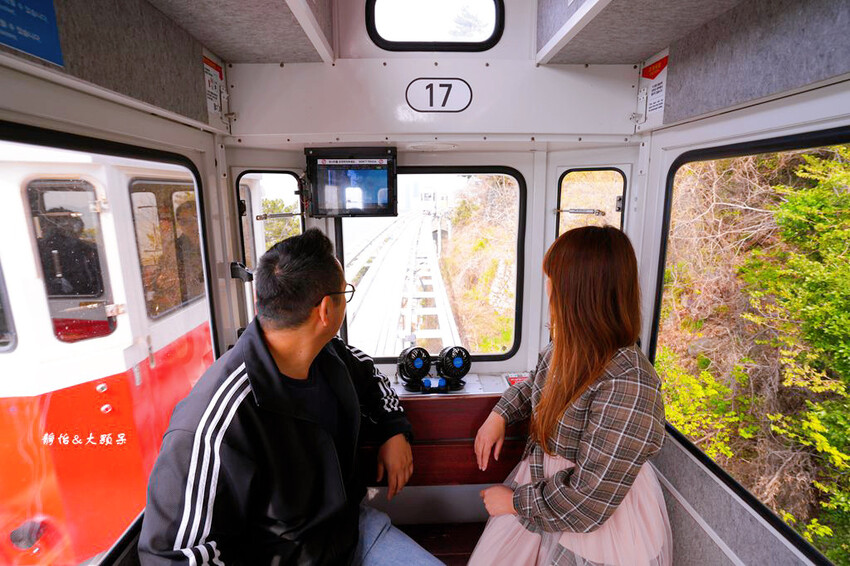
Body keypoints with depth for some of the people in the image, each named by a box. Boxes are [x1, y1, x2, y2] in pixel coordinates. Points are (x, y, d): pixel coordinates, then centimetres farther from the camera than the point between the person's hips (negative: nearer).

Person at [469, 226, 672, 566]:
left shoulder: (626, 386, -33)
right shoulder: (566, 348, -8)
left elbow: (587, 502, -27)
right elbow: (537, 386, 15)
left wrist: (516, 501, -14)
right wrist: (499, 415, -1)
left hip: (600, 527, -6)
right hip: (543, 483, 6)